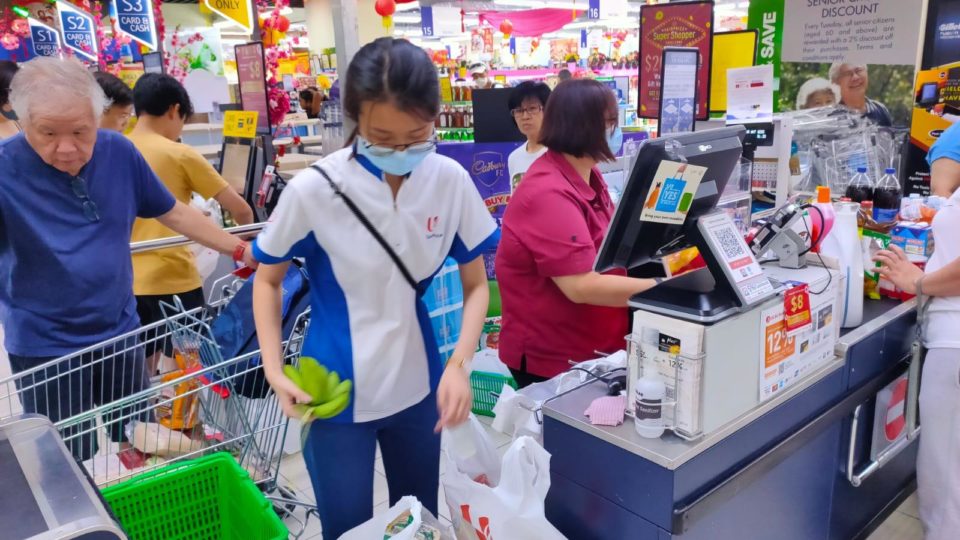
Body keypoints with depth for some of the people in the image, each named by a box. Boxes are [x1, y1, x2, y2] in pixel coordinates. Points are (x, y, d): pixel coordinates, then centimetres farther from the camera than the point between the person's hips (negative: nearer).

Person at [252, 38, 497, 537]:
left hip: (418, 385, 3)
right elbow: (268, 280, -3)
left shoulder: (451, 181, -12)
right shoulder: (312, 190, -19)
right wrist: (274, 369, -15)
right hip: (336, 392, -2)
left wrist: (459, 363, -18)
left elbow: (476, 285, -2)